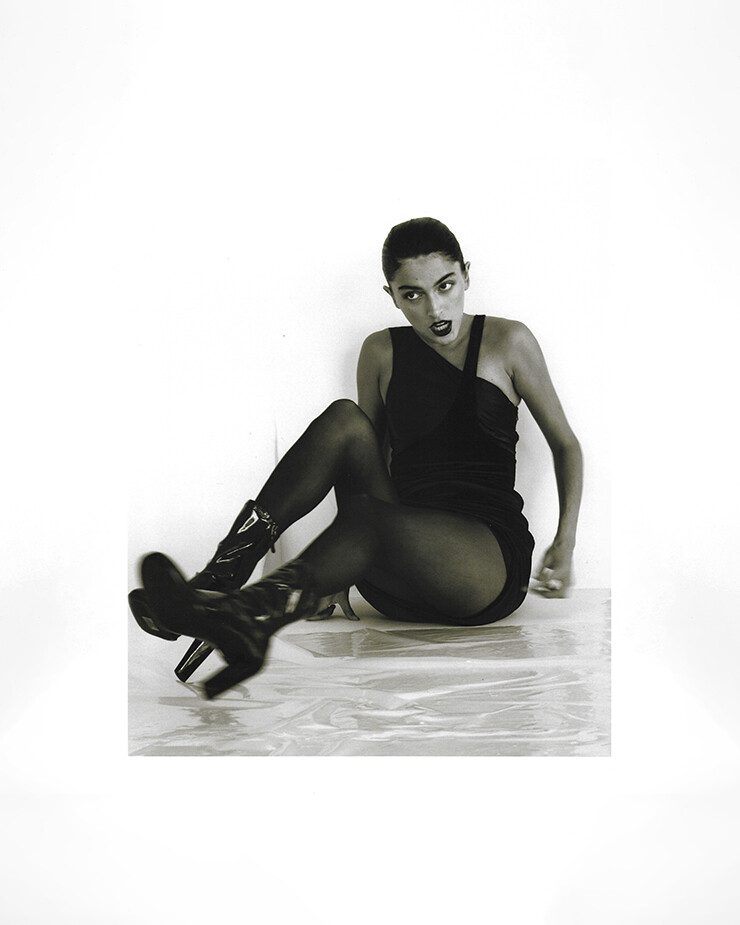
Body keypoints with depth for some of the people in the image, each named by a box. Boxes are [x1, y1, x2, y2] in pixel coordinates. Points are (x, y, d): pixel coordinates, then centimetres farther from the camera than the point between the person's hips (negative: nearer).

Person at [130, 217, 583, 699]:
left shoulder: (507, 341, 5)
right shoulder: (382, 352, 12)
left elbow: (565, 443, 12)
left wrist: (565, 545, 3)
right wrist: (339, 574, 7)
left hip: (494, 557, -3)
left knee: (365, 517, -36)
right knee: (344, 420, -20)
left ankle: (245, 618, -62)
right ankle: (220, 577, -30)